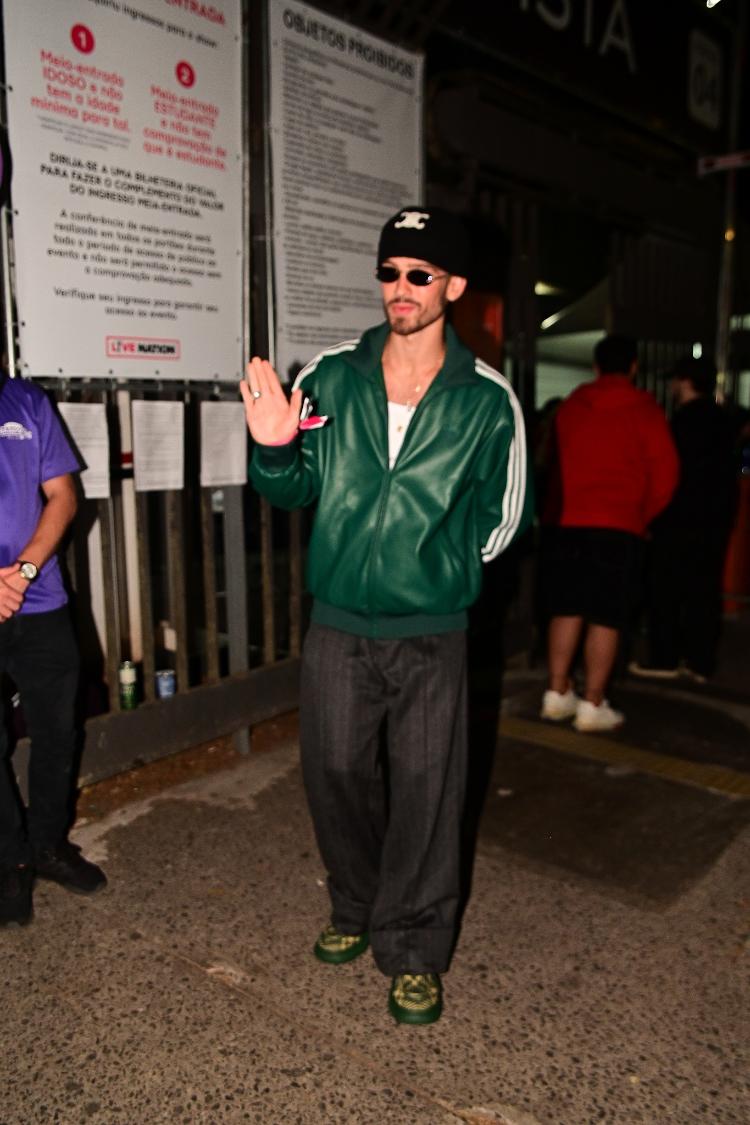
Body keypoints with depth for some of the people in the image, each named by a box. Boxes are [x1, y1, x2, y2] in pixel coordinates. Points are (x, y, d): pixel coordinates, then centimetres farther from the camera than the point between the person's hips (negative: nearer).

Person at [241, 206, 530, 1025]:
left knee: (426, 790, 5)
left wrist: (437, 569, 3)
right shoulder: (330, 376, 0)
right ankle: (355, 909, 40)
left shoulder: (487, 400, -5)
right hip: (337, 625, 2)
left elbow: (499, 519, 6)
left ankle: (414, 949, 26)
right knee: (334, 773, 13)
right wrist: (273, 449, -15)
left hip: (431, 634, -2)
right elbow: (293, 491, 4)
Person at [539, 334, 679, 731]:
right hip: (618, 525, -3)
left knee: (566, 610, 12)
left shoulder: (570, 405, 10)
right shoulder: (645, 410, 1)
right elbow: (664, 473, -1)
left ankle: (558, 693, 15)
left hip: (563, 521, 4)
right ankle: (592, 704, 3)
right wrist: (643, 515, 13)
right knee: (606, 618, 1)